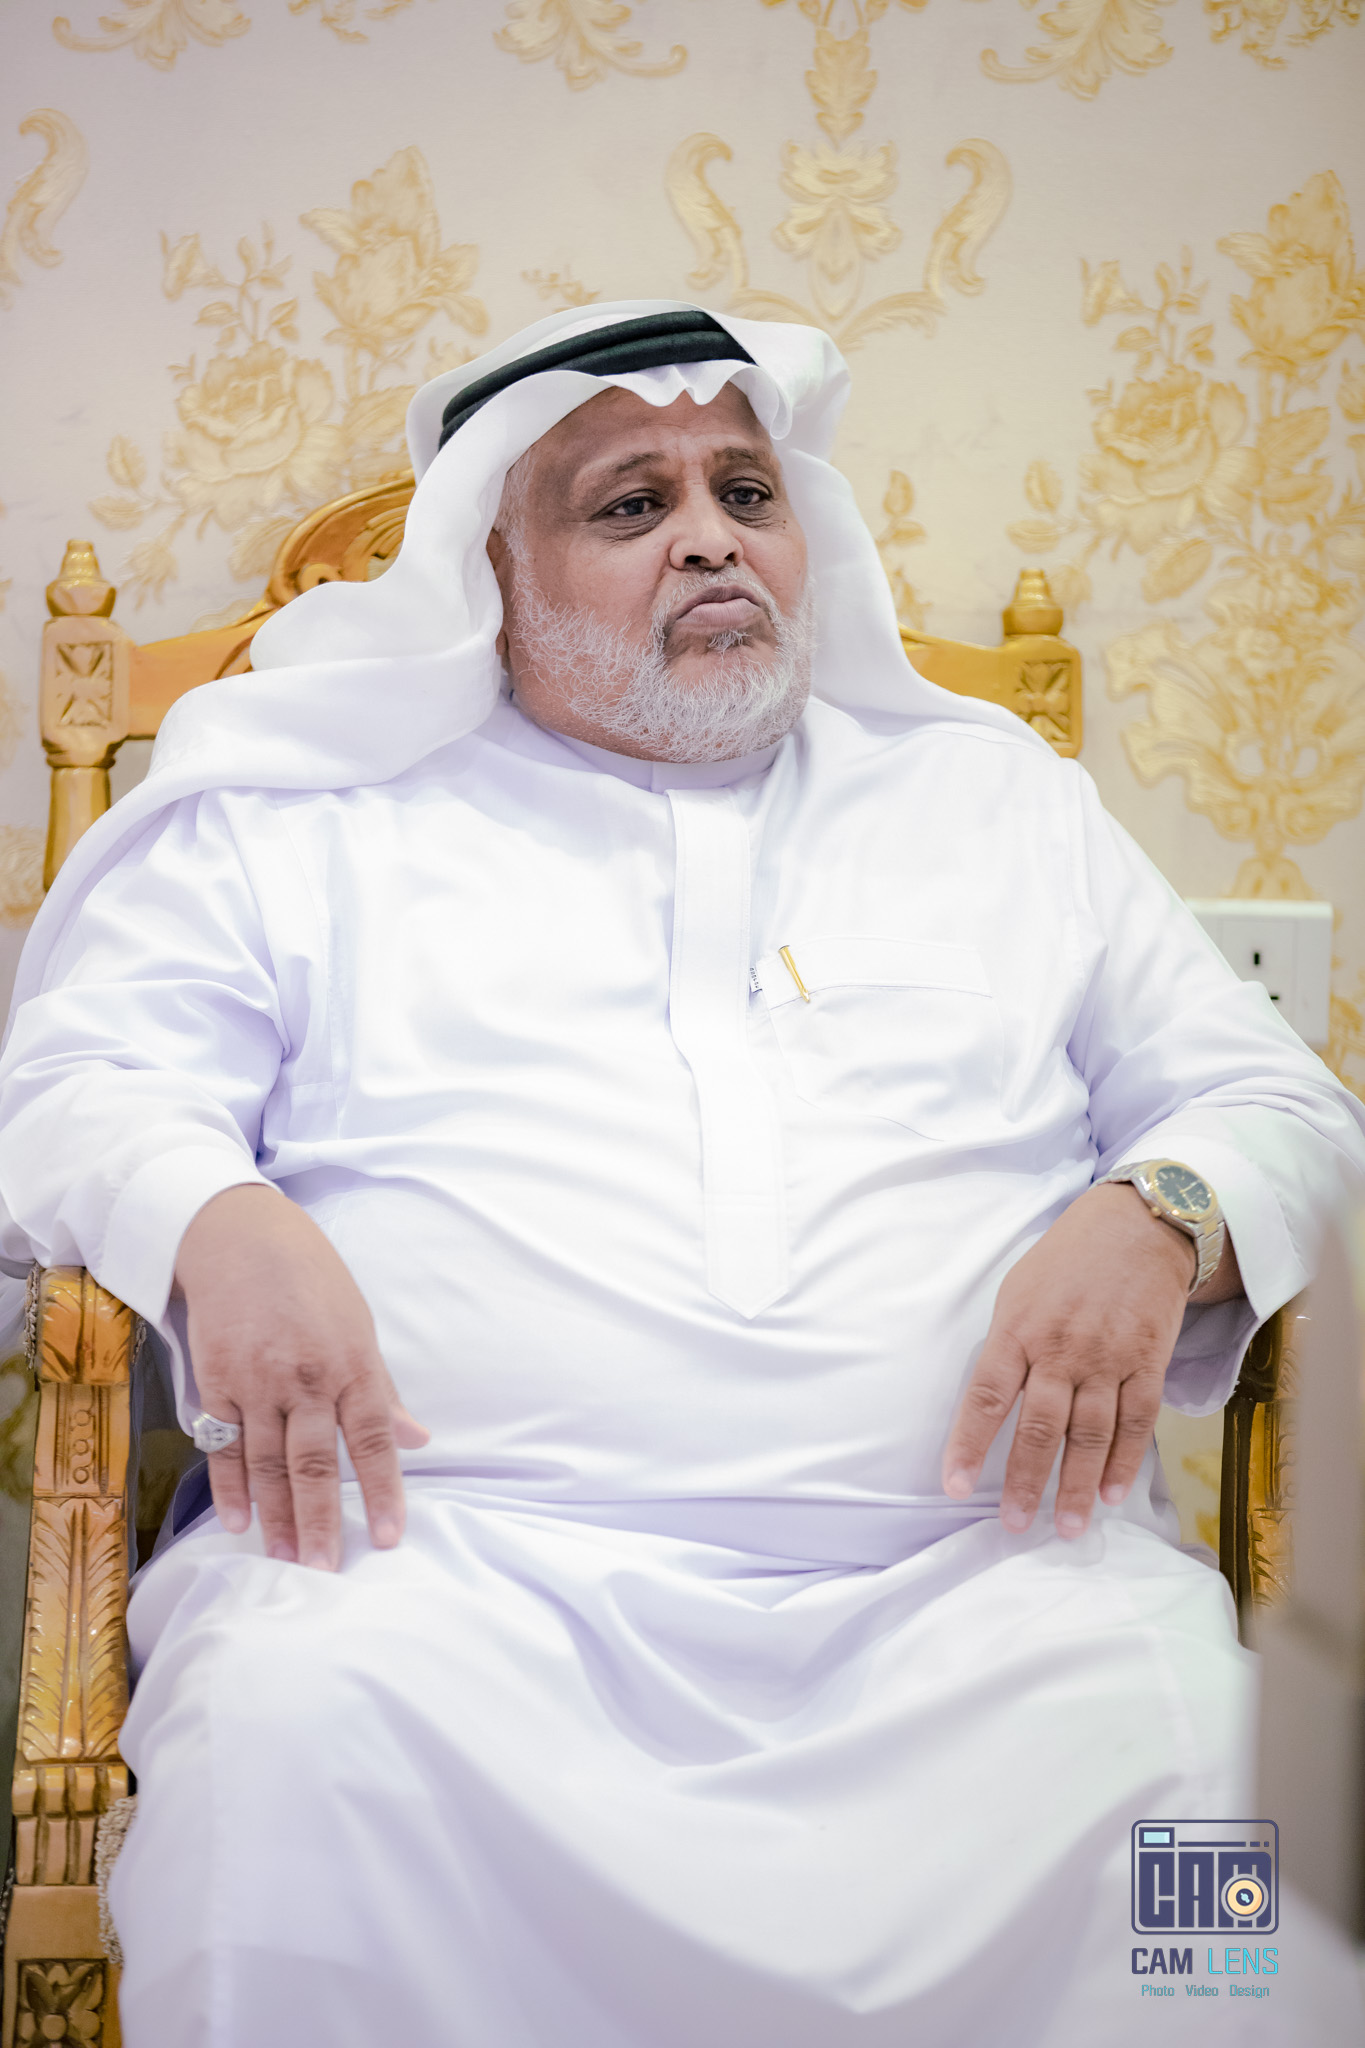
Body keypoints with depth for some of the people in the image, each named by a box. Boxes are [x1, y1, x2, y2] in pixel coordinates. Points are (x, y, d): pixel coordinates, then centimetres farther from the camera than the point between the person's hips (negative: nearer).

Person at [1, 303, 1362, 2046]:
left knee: (1166, 1742, -30)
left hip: (966, 1575, 2)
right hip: (460, 1556, -1)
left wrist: (1157, 1220, -2)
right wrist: (219, 1220, -13)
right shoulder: (315, 819, 18)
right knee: (295, 1725, -34)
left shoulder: (1002, 803, 25)